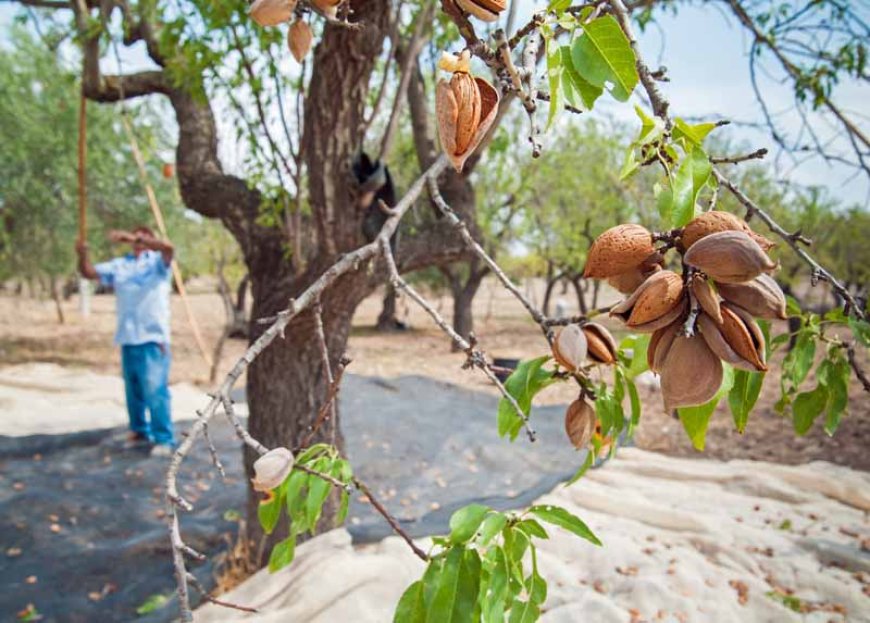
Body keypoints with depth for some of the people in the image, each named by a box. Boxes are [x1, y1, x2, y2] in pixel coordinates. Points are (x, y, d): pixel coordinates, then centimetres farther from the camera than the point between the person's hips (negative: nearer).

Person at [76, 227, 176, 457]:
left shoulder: (158, 261, 2)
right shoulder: (119, 265, 15)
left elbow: (168, 247, -20)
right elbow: (89, 272, 10)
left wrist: (132, 237, -29)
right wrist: (82, 256, -11)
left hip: (153, 337, -5)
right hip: (128, 337, 5)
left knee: (155, 389, -9)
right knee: (133, 389, 14)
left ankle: (164, 439, -2)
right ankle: (139, 431, 28)